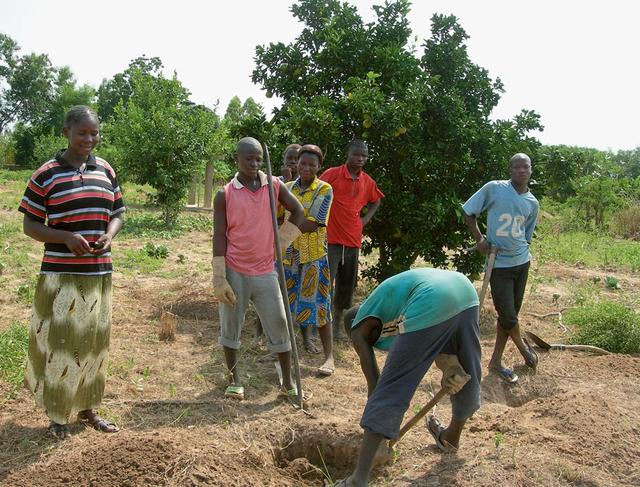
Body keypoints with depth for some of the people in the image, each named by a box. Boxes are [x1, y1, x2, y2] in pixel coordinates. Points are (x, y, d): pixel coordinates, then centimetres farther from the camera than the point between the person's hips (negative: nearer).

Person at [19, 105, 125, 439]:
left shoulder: (106, 171, 7)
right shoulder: (46, 174, -6)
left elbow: (117, 215, 14)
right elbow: (30, 225, -3)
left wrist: (109, 236, -8)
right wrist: (67, 237, -20)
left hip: (98, 273, 4)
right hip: (60, 274, -4)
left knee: (93, 341, 13)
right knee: (59, 341, 3)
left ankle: (87, 408, 29)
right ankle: (57, 414, 21)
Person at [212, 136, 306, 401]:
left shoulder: (274, 186, 0)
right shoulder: (224, 195, -5)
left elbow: (298, 212, 13)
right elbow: (219, 236, -6)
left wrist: (280, 242, 6)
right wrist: (219, 279, -10)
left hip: (265, 272, 2)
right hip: (234, 272, -1)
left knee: (279, 325, 5)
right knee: (230, 326, 9)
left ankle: (288, 382, 19)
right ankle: (235, 379, 27)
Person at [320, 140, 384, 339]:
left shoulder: (368, 181, 8)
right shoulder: (332, 174, -8)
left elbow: (376, 201, 26)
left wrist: (366, 218, 12)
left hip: (353, 240, 6)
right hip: (330, 238, -5)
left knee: (346, 285, 13)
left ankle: (337, 324, 27)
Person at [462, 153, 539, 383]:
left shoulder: (532, 203, 5)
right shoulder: (493, 189, -9)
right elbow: (468, 212, -2)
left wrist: (520, 252, 7)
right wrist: (479, 239, -9)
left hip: (521, 262, 5)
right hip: (499, 263, -5)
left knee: (511, 313, 10)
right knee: (508, 315, -4)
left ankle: (496, 361, 24)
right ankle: (522, 345, 28)